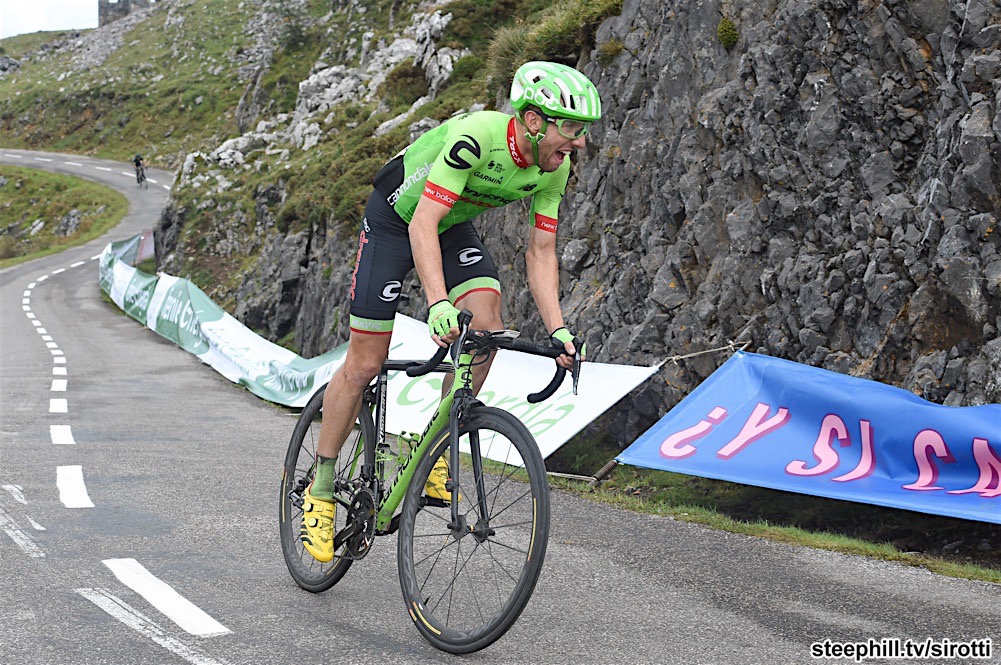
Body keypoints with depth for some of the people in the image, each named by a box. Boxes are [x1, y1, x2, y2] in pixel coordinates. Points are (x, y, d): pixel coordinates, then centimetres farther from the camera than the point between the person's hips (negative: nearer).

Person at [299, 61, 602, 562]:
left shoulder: (553, 170, -15)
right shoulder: (476, 136, -36)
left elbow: (541, 252, -9)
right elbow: (423, 223, -40)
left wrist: (558, 331, -20)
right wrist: (438, 304, -53)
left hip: (453, 227, 6)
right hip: (396, 219, -6)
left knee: (487, 327, -20)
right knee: (364, 366, -5)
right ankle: (320, 489, 11)